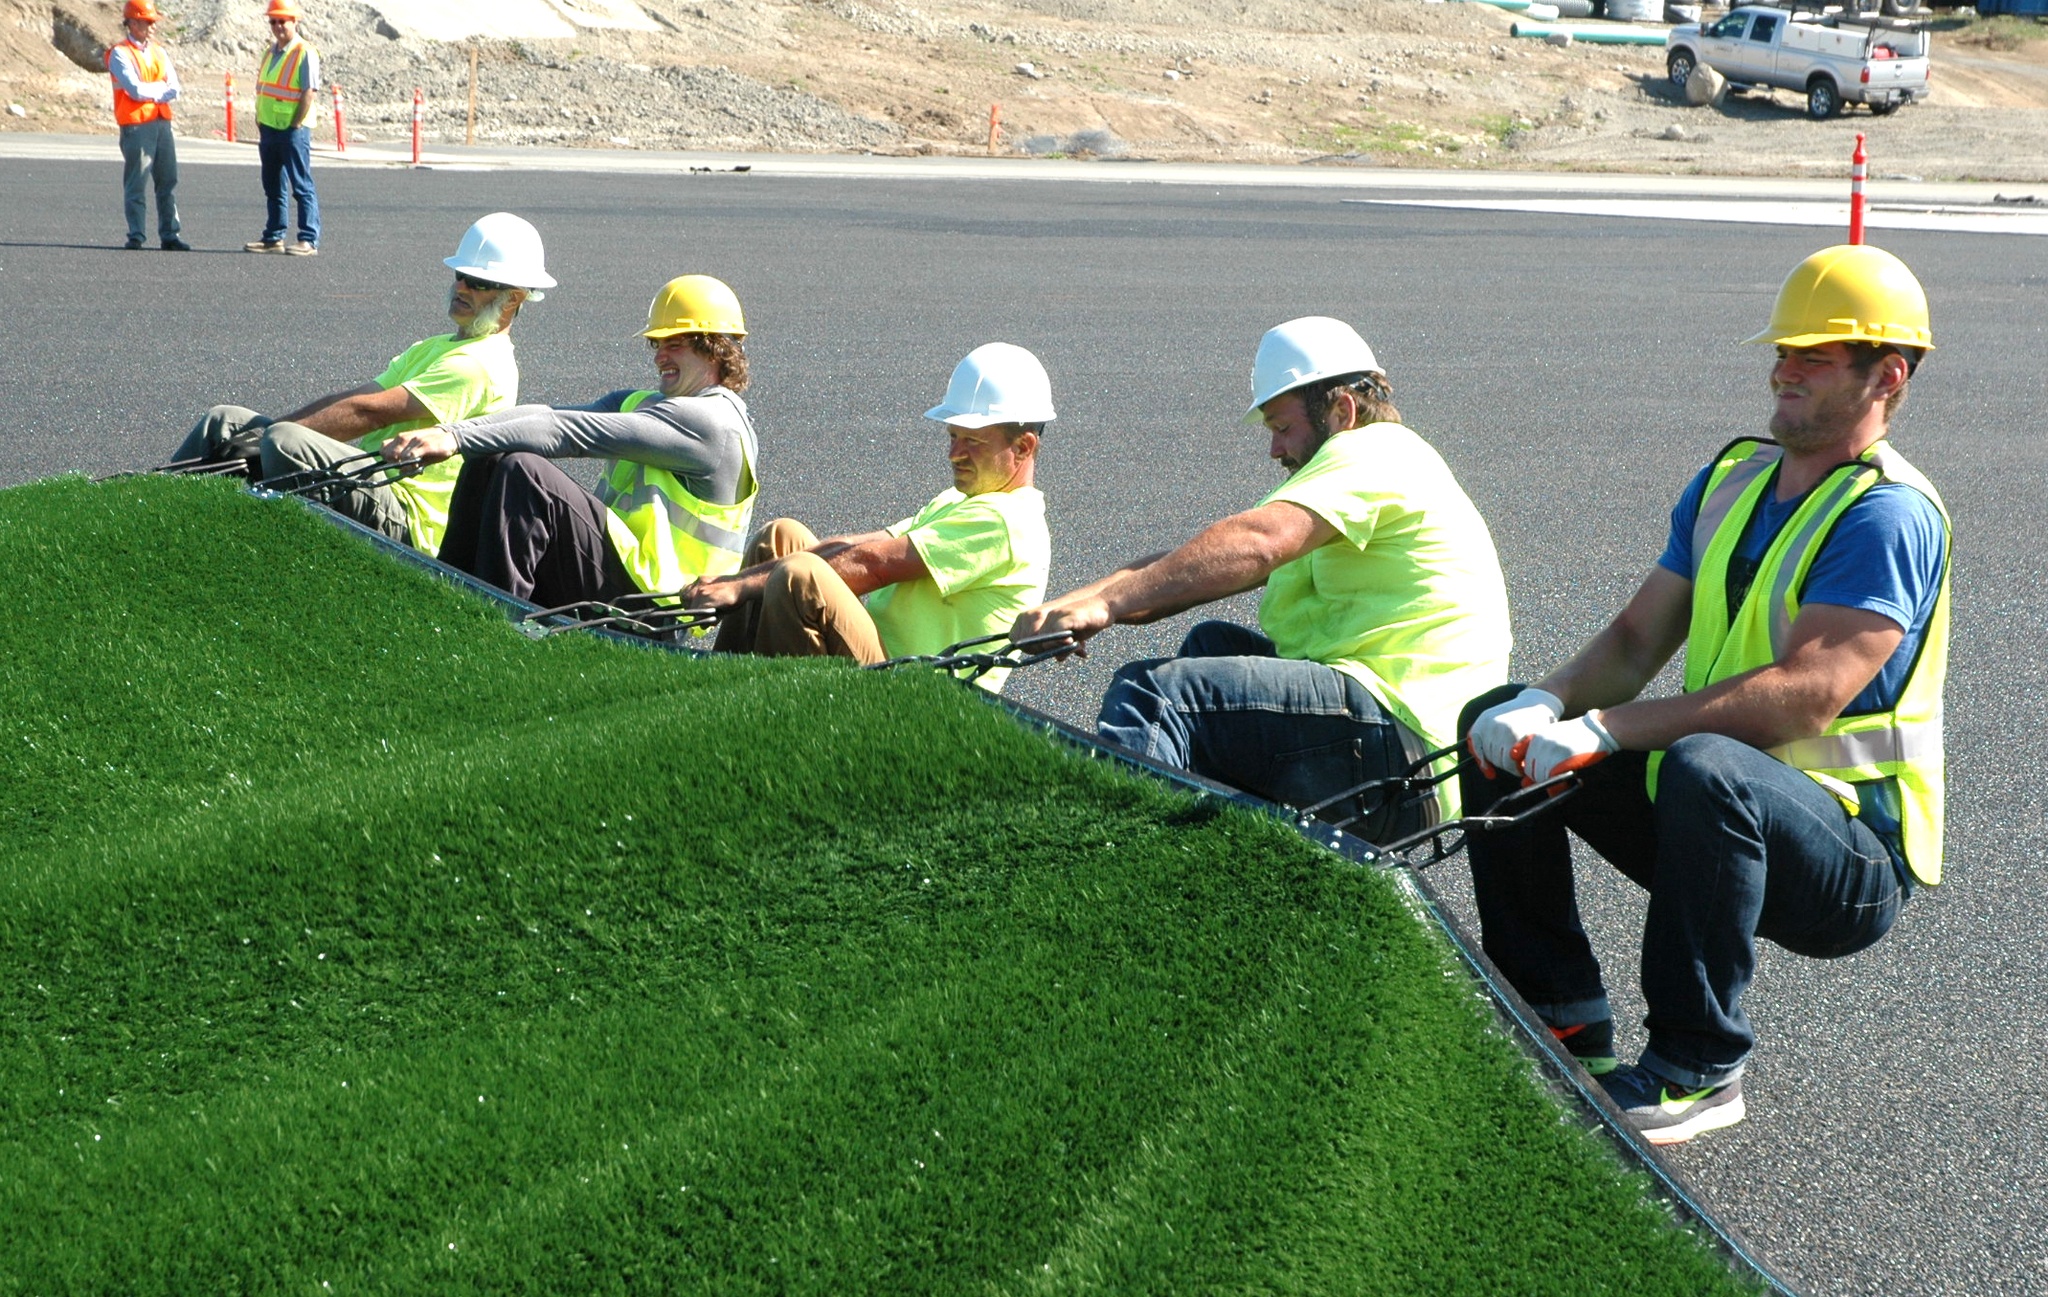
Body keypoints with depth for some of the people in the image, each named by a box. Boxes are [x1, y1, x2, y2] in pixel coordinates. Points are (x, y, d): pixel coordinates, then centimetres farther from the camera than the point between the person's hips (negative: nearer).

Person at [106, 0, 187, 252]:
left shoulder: (159, 53, 15)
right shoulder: (120, 54, -4)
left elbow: (173, 92, 5)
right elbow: (135, 89, -16)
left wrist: (148, 91, -10)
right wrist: (160, 87, -1)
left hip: (162, 122, 6)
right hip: (136, 125, -6)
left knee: (168, 182, 6)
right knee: (136, 184, -3)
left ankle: (169, 235, 10)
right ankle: (135, 237, 2)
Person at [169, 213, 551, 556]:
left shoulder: (481, 365, -11)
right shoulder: (436, 348, 22)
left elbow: (369, 411, -16)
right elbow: (353, 397, 15)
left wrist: (266, 438, -14)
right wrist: (268, 432, 1)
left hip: (404, 522, -10)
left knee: (284, 441, -33)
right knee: (223, 419, 7)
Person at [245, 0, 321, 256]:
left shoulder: (305, 53, -10)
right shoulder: (271, 51, 15)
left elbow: (310, 91, -15)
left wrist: (295, 125, -15)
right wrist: (259, 121, 11)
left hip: (292, 131, -8)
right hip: (268, 129, 8)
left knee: (302, 186, -6)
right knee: (273, 187, 12)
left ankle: (309, 240, -7)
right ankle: (273, 238, 19)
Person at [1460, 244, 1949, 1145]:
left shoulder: (1890, 514, -17)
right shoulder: (1733, 477, 10)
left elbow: (1805, 696, -28)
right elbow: (1638, 640, 8)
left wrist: (1605, 731, -30)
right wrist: (1544, 706, -14)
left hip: (1850, 853, -8)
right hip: (1718, 821, 8)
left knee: (1703, 767, -39)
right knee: (1499, 727, 1)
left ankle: (1698, 1069, -22)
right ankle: (1562, 1018, 3)